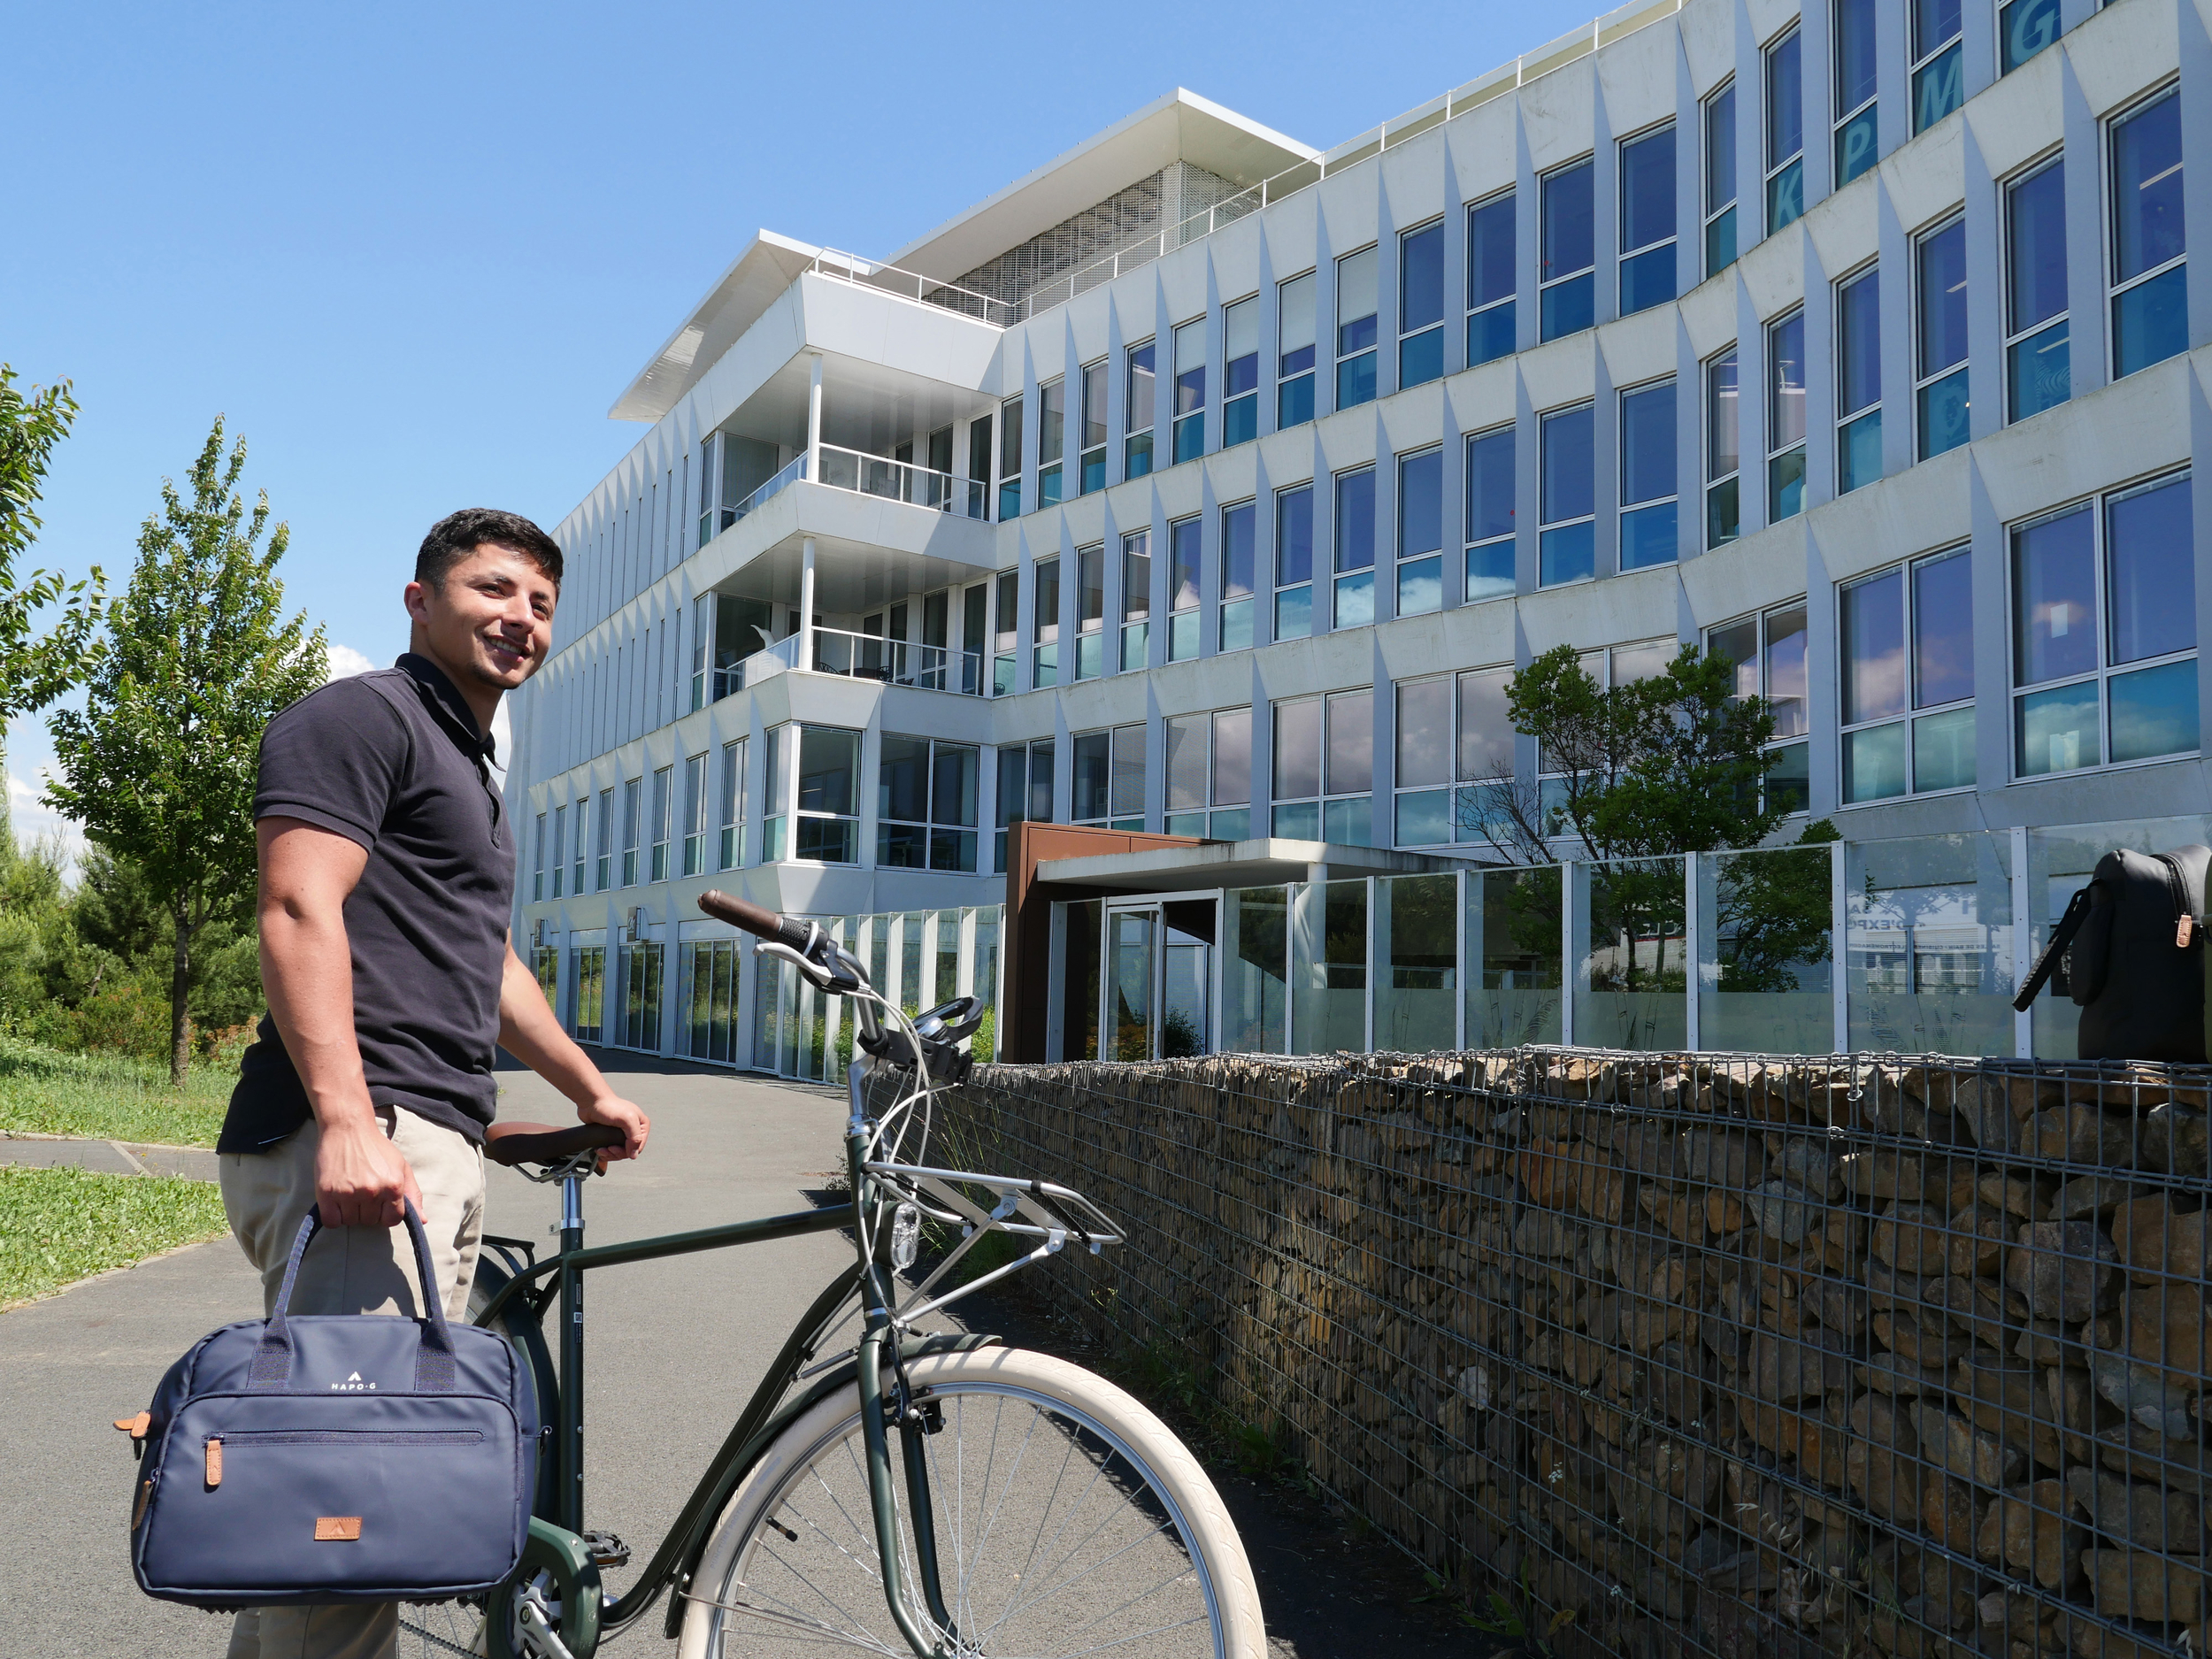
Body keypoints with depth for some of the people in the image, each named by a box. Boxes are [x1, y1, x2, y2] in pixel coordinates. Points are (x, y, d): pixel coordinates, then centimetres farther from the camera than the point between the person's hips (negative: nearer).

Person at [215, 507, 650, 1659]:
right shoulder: (361, 716, -1)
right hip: (355, 1139, -10)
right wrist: (349, 1123, -26)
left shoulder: (469, 766, 28)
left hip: (443, 1147, 10)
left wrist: (590, 1088, 39)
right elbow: (298, 912, -15)